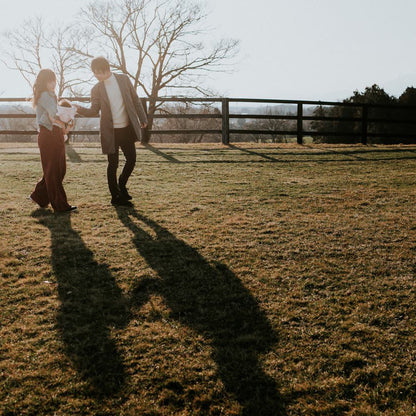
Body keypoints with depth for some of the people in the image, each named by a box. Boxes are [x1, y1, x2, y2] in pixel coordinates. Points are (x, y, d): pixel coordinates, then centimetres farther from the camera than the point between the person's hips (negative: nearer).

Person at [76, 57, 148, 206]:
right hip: (110, 132, -2)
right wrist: (79, 109, -18)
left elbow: (135, 100, 8)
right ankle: (116, 196, 15)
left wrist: (142, 118, 8)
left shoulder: (123, 79, 2)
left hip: (127, 128, 2)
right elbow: (94, 111, -1)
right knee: (113, 164, 2)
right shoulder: (96, 89, -2)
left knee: (131, 159, 4)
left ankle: (122, 184, 30)